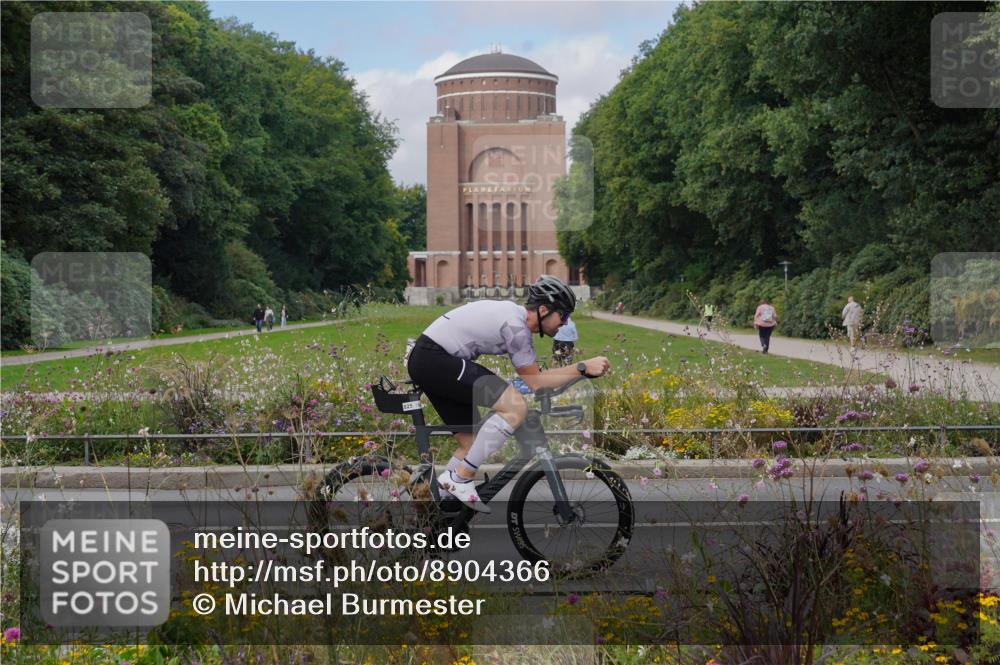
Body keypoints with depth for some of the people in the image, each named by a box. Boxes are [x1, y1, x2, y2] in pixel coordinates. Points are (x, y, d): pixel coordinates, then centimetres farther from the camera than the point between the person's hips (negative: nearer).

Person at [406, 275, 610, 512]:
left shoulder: (517, 316, 14)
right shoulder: (515, 324, -16)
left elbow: (533, 374, 21)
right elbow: (535, 382, -11)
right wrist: (583, 368, -13)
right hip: (434, 358, -11)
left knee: (473, 443, 13)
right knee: (516, 407, -18)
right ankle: (460, 478, -12)